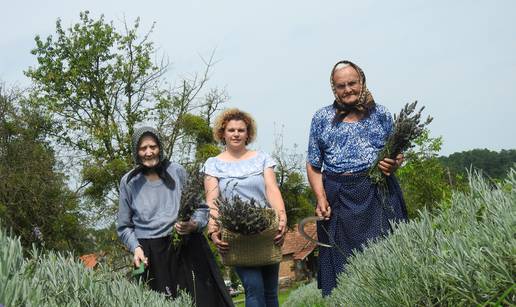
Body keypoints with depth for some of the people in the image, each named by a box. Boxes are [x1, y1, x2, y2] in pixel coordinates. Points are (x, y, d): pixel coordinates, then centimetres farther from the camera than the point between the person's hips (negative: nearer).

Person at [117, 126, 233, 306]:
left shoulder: (177, 172, 5)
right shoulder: (129, 182, 5)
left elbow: (202, 207, 9)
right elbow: (124, 226, 10)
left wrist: (194, 225, -10)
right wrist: (135, 248, -6)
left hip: (187, 249, 1)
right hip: (151, 255, 0)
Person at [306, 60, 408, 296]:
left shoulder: (381, 115, 9)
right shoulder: (322, 118, 8)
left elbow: (396, 155, 16)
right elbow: (313, 165, 8)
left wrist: (393, 164, -7)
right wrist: (321, 198, -5)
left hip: (377, 196, 0)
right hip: (337, 199, 0)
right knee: (341, 266, 2)